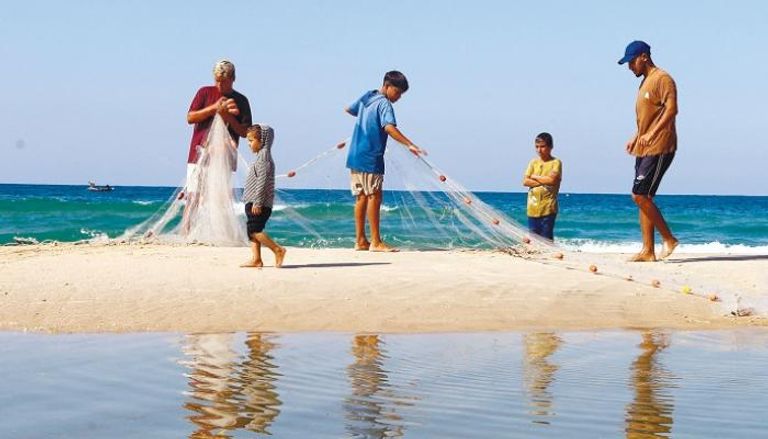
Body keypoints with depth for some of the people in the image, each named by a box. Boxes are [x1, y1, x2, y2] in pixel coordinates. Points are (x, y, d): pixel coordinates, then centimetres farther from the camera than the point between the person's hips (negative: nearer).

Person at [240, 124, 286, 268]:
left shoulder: (264, 155, -13)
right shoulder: (261, 156, 20)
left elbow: (262, 180, -20)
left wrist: (257, 202, -24)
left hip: (260, 203, -10)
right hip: (253, 202, 10)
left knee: (254, 230, -14)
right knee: (252, 231, 7)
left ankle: (278, 250, -11)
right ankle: (256, 259, 6)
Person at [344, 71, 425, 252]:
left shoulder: (367, 97, 13)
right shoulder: (384, 104, -12)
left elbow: (349, 109, 29)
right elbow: (389, 127, -29)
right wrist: (409, 144, -35)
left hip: (355, 156, 9)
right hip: (371, 158, -9)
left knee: (362, 197, 10)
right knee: (374, 197, -7)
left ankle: (360, 241, 12)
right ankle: (376, 242, -8)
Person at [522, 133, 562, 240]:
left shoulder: (556, 162, -1)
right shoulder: (533, 162, 12)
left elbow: (552, 179, -16)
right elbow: (525, 181, 2)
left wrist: (535, 176, -3)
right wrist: (543, 181, -9)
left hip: (548, 208, -5)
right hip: (533, 208, 5)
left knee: (546, 239, -4)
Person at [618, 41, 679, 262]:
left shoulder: (662, 79, -9)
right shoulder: (645, 82, 21)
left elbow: (671, 110, -21)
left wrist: (651, 134, -28)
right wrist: (636, 138, 18)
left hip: (659, 149, -10)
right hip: (644, 150, 10)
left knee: (640, 195, -14)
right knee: (642, 197, 5)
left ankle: (669, 239, -4)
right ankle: (648, 251, 6)